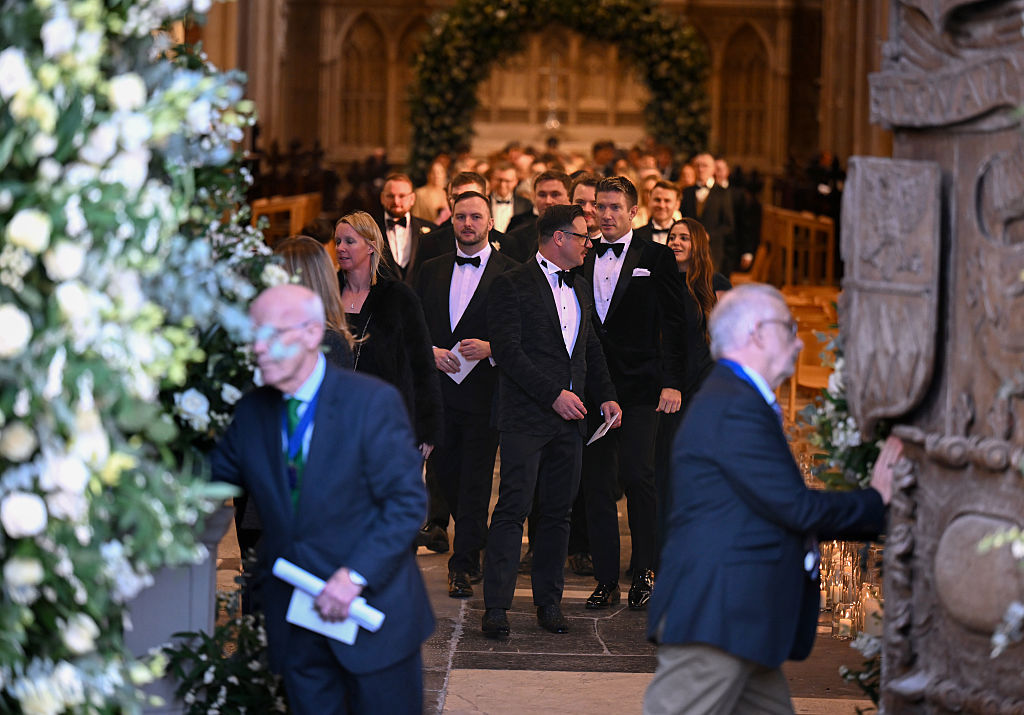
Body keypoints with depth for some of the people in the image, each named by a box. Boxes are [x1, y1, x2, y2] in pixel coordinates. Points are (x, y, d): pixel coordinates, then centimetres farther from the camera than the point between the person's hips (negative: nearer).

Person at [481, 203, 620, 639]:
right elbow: (507, 351, -13)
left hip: (569, 419, 7)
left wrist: (606, 396, 8)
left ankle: (549, 602, 16)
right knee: (513, 509, -9)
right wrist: (554, 395, -17)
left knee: (557, 512, 9)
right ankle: (496, 607, -7)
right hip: (525, 418, -7)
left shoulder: (580, 289, 18)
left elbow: (591, 350, 24)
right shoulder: (512, 285, -5)